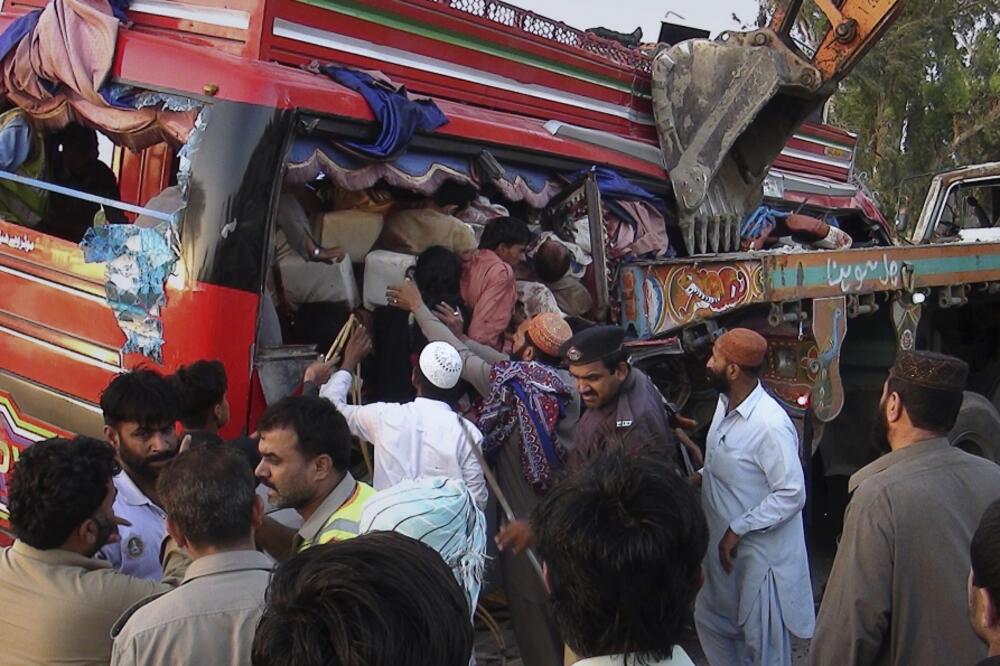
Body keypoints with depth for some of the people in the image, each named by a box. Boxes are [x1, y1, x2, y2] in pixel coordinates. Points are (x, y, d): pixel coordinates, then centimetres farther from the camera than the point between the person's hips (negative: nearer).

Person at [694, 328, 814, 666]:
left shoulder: (770, 425, -28)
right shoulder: (725, 402, 0)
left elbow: (792, 494, -26)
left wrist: (738, 530, -23)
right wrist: (701, 475, -1)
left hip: (760, 552, -9)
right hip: (722, 541, 9)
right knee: (711, 621, 24)